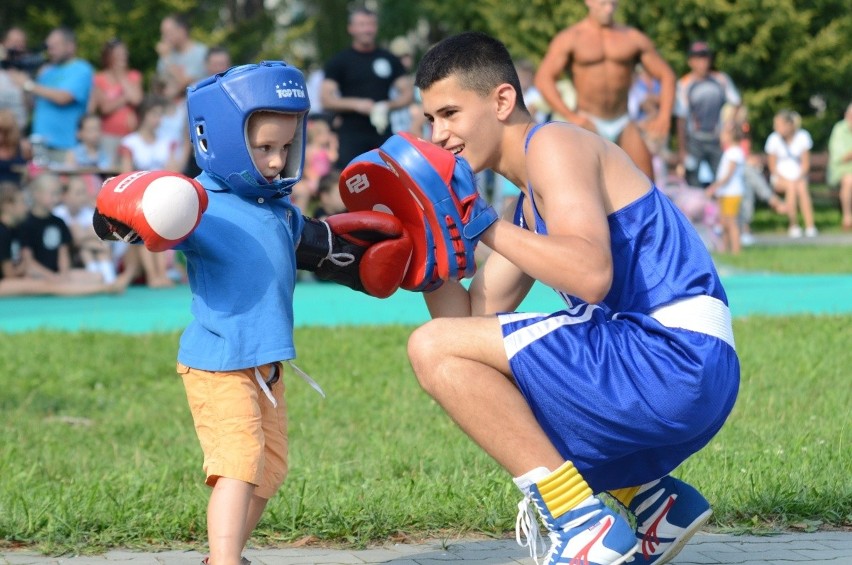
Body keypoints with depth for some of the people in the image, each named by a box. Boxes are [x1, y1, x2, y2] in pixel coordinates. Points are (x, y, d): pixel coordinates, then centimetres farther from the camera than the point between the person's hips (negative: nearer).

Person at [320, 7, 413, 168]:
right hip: (351, 135, -3)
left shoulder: (389, 60, 12)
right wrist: (356, 104, -15)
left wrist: (387, 106, -9)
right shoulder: (339, 61, 5)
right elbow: (326, 99, -2)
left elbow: (407, 94, 11)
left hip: (382, 134, 3)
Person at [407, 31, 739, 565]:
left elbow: (591, 274, -23)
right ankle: (656, 504, 20)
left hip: (675, 356, -10)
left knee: (435, 348, -13)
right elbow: (473, 318, 17)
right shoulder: (532, 202, 23)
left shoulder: (554, 143, -6)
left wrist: (484, 225, -16)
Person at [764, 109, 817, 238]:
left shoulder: (802, 137, -6)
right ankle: (794, 225, -26)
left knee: (802, 188, -31)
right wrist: (785, 180, -14)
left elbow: (806, 163, -2)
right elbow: (772, 166, -3)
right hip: (780, 177, -1)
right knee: (791, 187, -33)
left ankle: (810, 226, -34)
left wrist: (799, 178, -17)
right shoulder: (774, 139, -8)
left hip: (798, 176, 1)